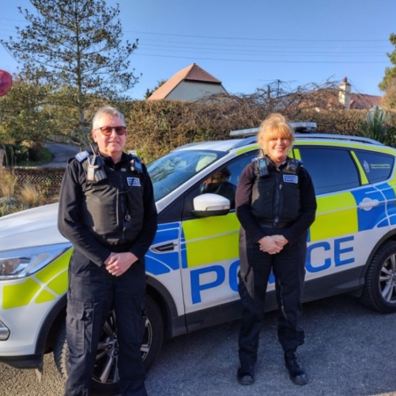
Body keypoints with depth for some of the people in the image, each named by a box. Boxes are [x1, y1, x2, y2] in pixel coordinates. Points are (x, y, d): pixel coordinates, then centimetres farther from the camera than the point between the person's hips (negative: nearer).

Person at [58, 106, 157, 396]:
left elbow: (150, 220, 8)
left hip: (132, 264, 3)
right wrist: (104, 258, -12)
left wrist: (132, 255, -7)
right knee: (84, 344, 4)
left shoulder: (137, 169, 8)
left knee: (132, 337, 16)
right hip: (91, 266, -3)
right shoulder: (79, 168, -2)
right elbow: (68, 223, -7)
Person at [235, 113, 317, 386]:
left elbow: (309, 212, 0)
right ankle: (248, 358, 23)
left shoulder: (299, 173, 6)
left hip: (291, 246, 2)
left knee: (291, 303, 11)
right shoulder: (252, 171, 2)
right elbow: (242, 209, -5)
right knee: (252, 304, 7)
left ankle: (291, 356, 30)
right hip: (256, 245, -1)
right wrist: (262, 238, -17)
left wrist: (285, 238, -13)